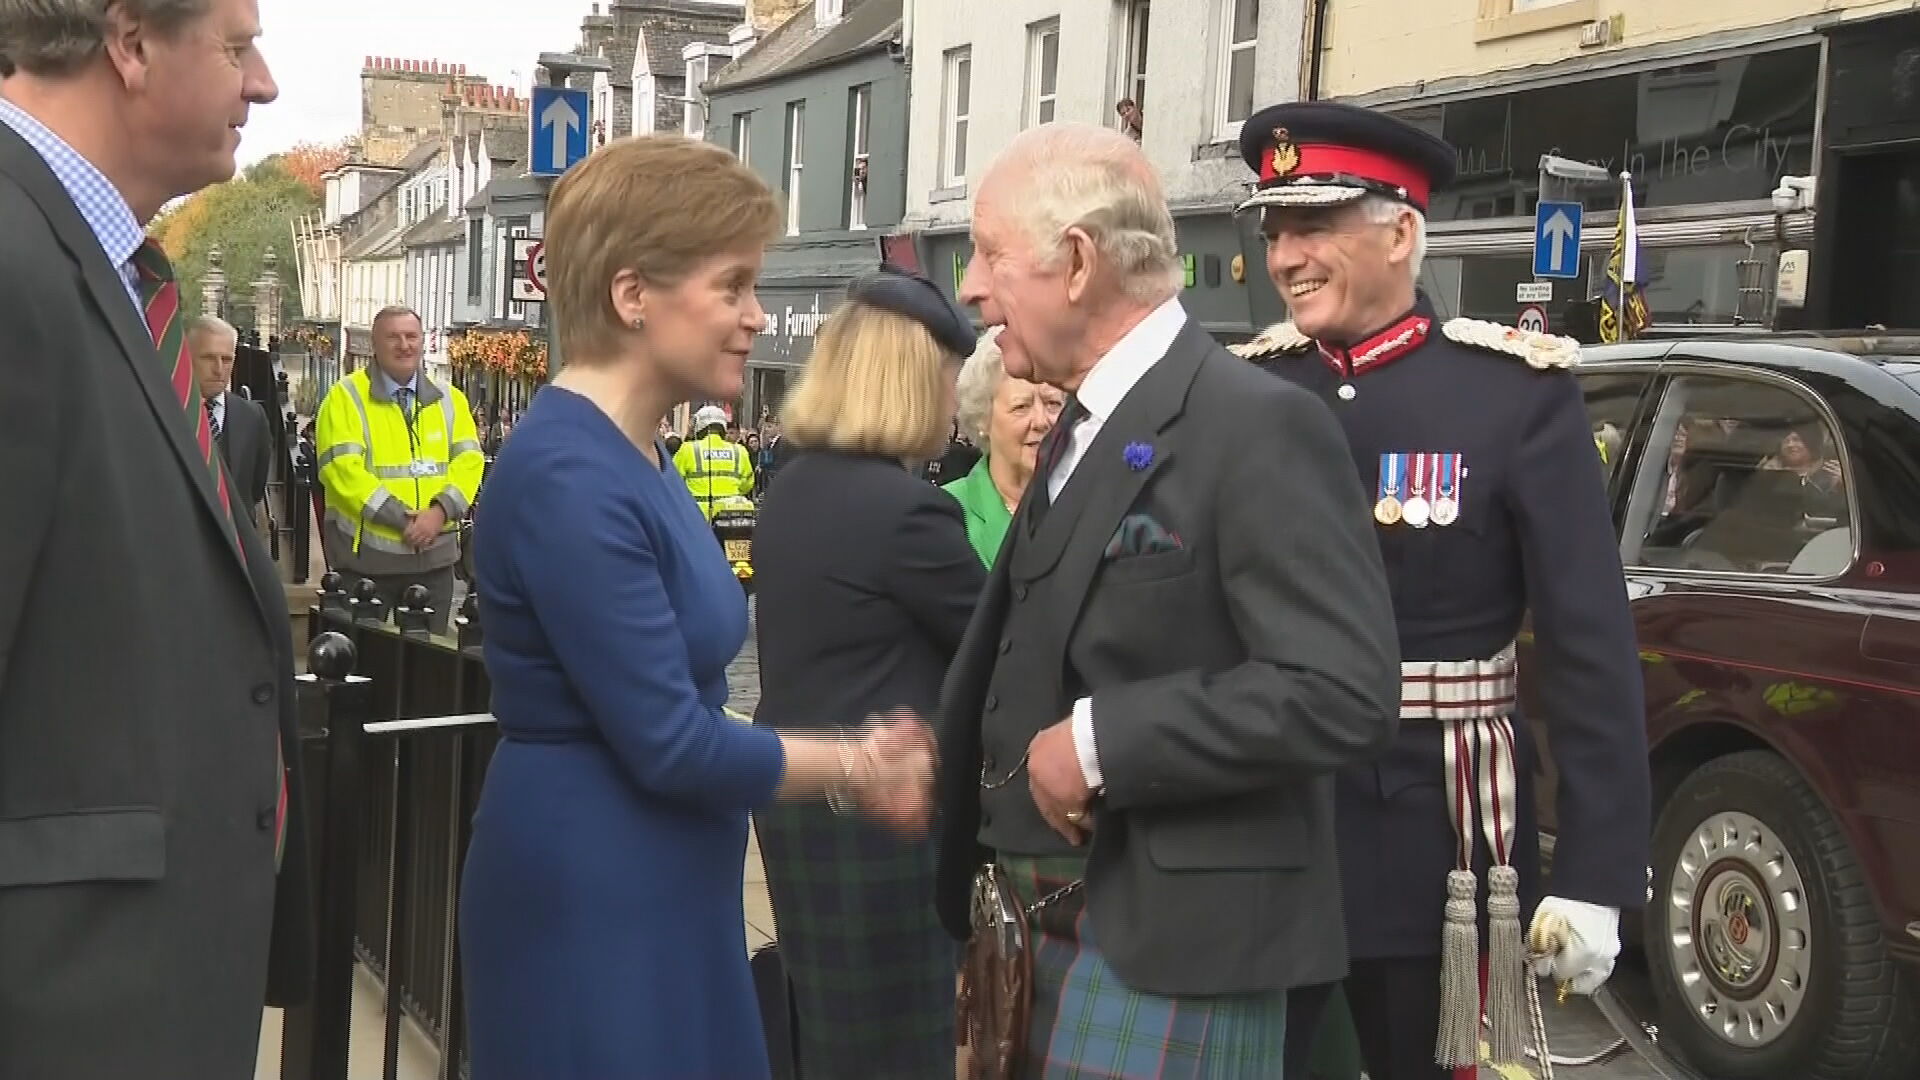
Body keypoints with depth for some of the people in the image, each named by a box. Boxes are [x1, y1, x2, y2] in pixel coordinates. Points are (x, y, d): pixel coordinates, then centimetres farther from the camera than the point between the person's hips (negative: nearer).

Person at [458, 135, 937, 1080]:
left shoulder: (635, 455, 9)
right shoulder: (570, 477, -21)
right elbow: (669, 746, -21)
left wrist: (849, 756, 3)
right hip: (587, 897, -9)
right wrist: (855, 768, -8)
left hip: (662, 889, 9)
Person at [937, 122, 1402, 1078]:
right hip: (1044, 930, 8)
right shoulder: (1085, 428, 12)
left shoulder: (1256, 427, -16)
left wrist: (1101, 745, -22)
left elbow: (1345, 692, -24)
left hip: (1168, 947, -8)